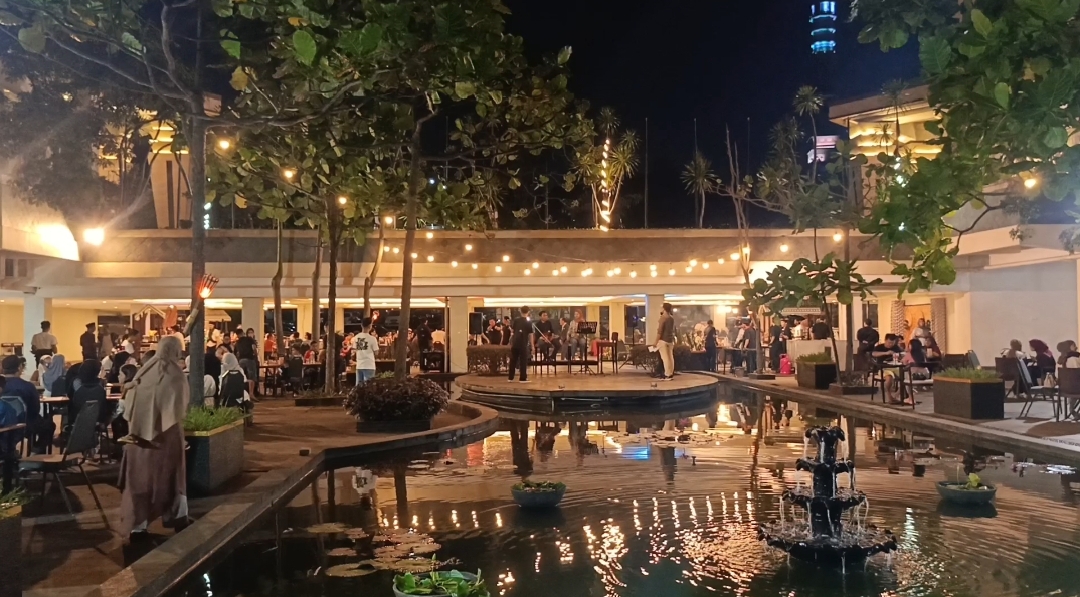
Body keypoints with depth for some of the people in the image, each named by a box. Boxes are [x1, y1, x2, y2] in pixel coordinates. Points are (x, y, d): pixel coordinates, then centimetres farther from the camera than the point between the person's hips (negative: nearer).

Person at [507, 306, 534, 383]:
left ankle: (511, 377, 14)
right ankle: (523, 378, 0)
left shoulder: (516, 319, 3)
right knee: (523, 361, 2)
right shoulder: (528, 322, -5)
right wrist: (532, 346, -5)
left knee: (513, 360, 10)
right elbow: (530, 335, -7)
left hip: (515, 343, 3)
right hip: (523, 344, -3)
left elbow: (511, 330, 5)